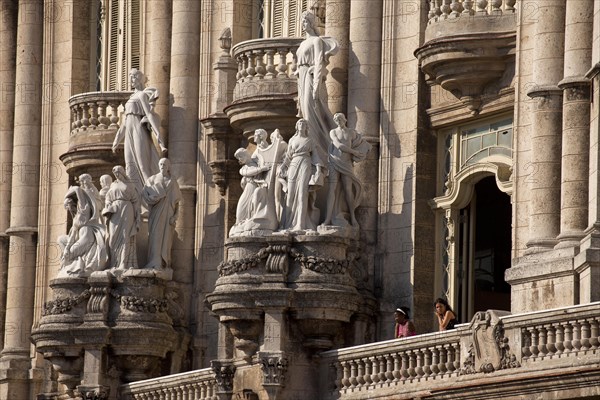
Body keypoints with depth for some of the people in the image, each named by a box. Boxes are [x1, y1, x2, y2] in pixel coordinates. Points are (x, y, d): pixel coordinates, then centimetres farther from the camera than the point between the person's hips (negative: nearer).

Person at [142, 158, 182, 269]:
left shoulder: (173, 182, 10)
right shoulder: (153, 179, 10)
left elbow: (177, 201, 7)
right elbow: (144, 193, 2)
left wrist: (175, 216, -3)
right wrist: (154, 198, -17)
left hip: (168, 213, 1)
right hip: (156, 212, -1)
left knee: (166, 237, -2)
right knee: (156, 235, -11)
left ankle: (164, 263, 0)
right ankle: (155, 263, -16)